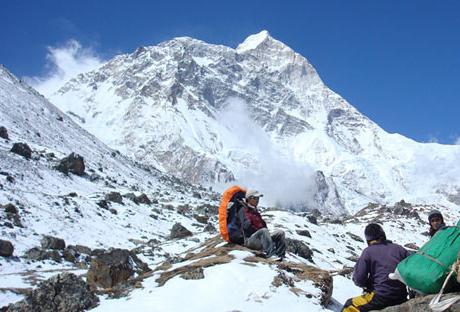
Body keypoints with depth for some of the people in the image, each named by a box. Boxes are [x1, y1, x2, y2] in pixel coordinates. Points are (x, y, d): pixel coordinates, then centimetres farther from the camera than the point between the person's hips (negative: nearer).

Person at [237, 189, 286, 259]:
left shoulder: (256, 211, 26)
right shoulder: (243, 211, 4)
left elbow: (264, 226, 21)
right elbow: (245, 226, -10)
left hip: (261, 238, 7)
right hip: (250, 240, -7)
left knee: (280, 232, -13)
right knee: (264, 231, -35)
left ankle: (280, 255, -30)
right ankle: (270, 253, -52)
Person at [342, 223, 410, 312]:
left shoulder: (368, 251, -5)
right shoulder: (399, 249, 7)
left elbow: (359, 279, -8)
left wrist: (368, 284, 14)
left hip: (380, 298, -5)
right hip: (401, 300, 5)